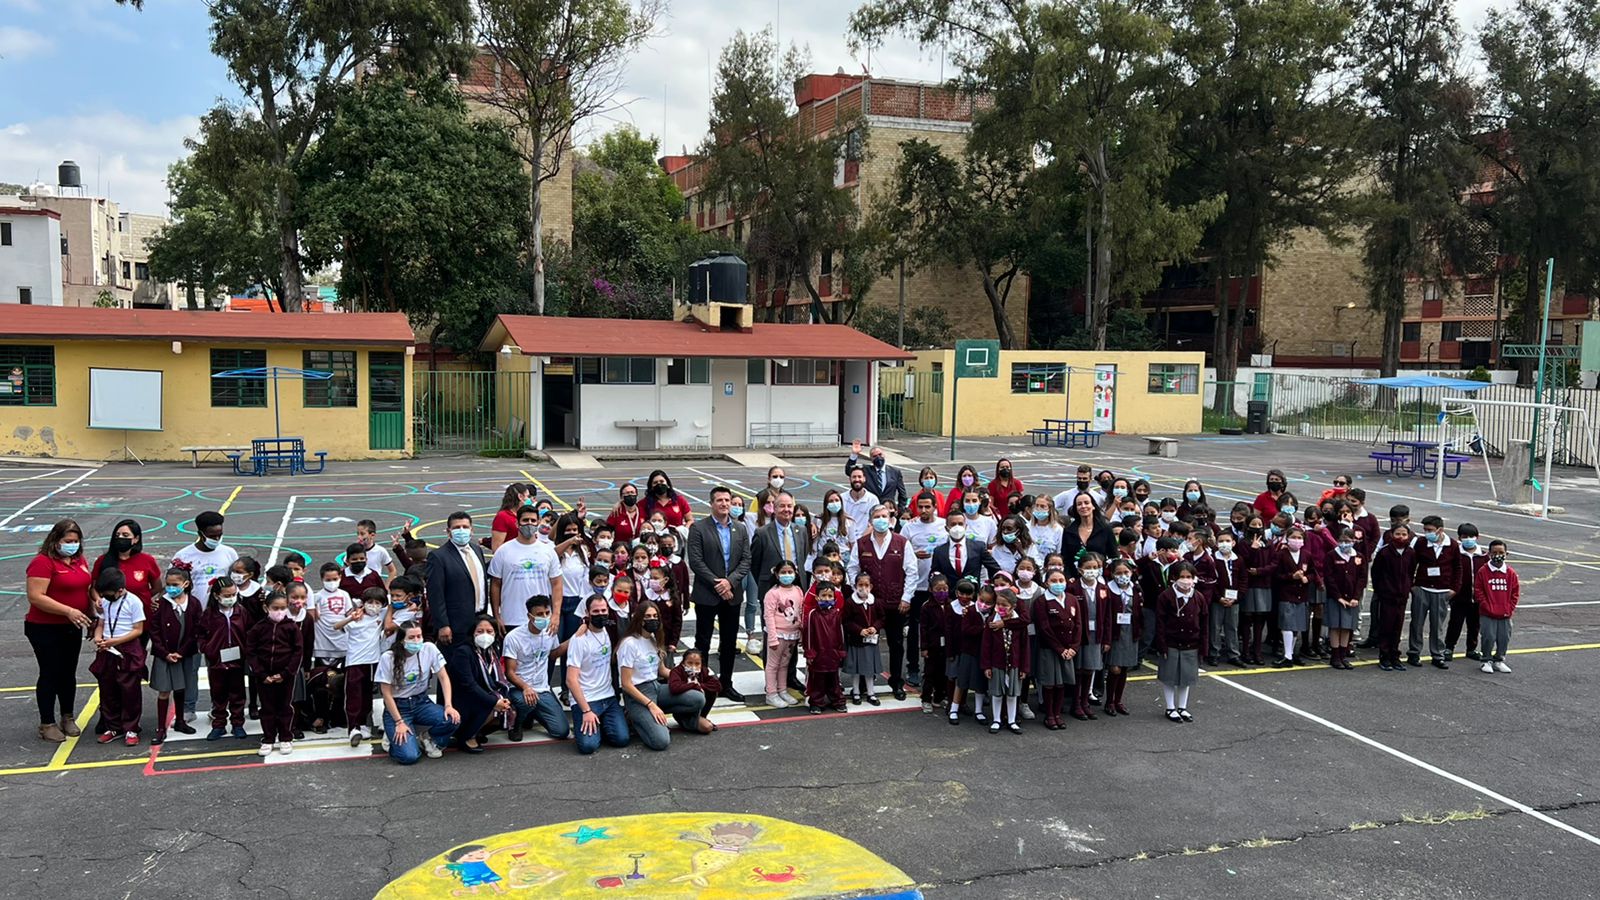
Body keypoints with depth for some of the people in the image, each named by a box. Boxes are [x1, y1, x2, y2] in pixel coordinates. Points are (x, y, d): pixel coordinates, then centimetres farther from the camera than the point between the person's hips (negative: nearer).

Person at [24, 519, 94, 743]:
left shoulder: (79, 560, 7)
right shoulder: (43, 562, -16)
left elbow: (87, 587, 19)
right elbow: (35, 597, -22)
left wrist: (92, 612, 4)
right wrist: (68, 611, -27)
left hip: (72, 628, 7)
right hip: (45, 630, -7)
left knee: (69, 674, 15)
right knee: (50, 674, 1)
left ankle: (67, 718, 28)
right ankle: (47, 724, 12)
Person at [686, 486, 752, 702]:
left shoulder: (740, 530, 8)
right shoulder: (698, 528, -6)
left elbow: (746, 560, 3)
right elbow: (695, 562, -12)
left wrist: (730, 581, -12)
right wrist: (717, 584, -15)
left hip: (732, 594, 4)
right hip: (706, 595, -4)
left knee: (730, 642, 11)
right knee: (702, 642, 3)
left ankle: (726, 684, 22)